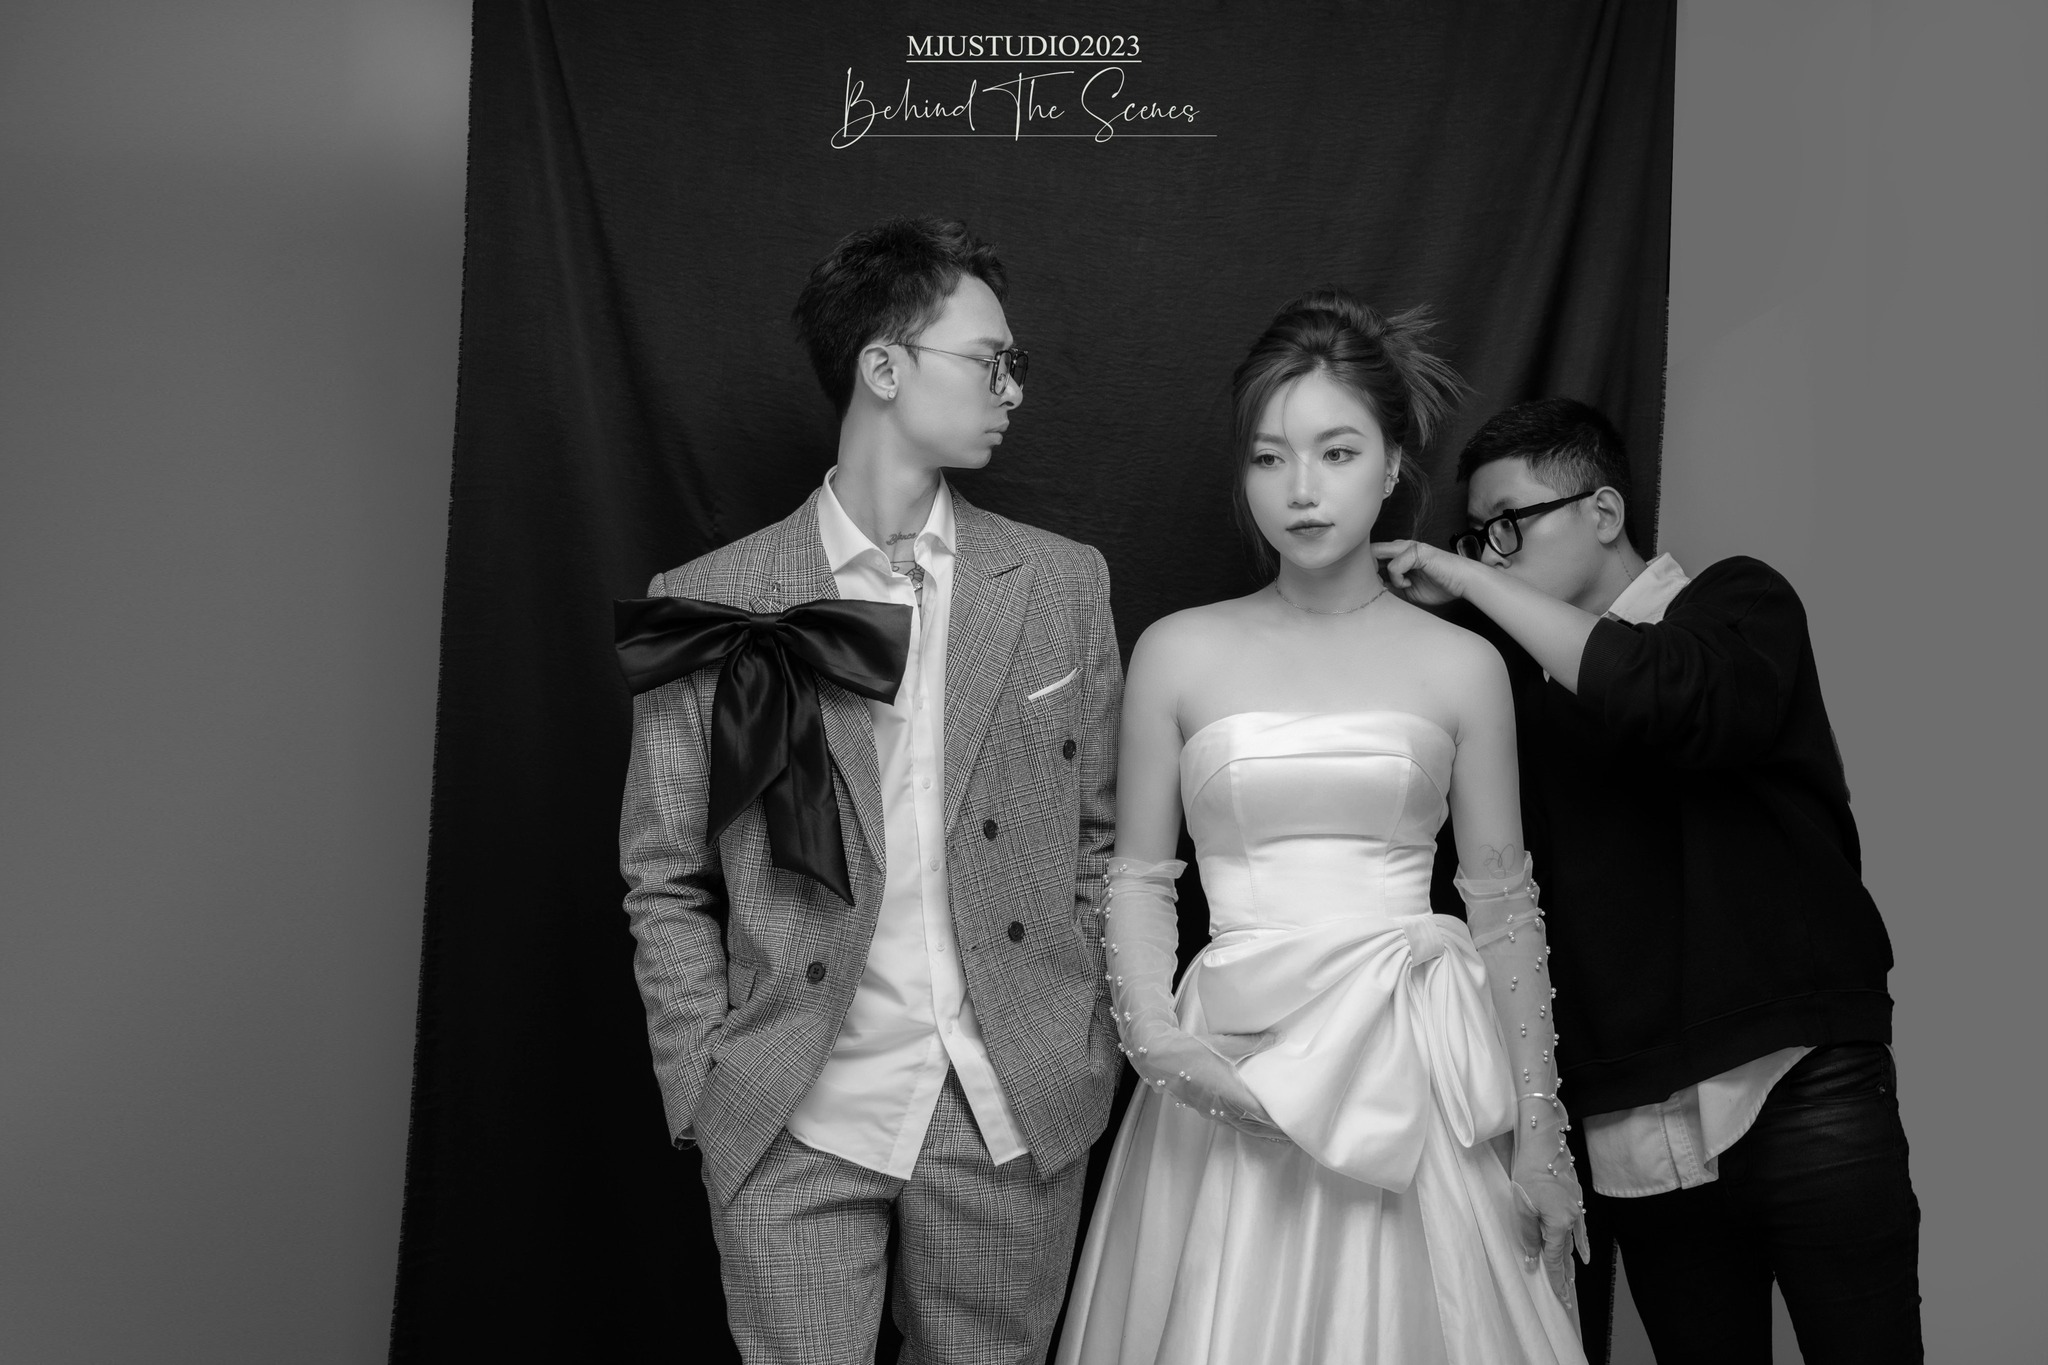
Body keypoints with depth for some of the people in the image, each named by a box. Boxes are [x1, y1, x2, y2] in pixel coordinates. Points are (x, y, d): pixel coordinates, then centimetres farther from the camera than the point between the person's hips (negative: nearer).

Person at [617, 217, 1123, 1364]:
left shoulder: (1065, 582, 3)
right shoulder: (711, 604, -3)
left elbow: (1100, 836, 8)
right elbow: (668, 886, 2)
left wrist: (1097, 1052, 4)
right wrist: (711, 1090, -3)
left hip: (1018, 1113, 2)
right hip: (795, 1130, -1)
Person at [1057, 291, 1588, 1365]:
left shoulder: (1460, 665, 2)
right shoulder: (1179, 652, 1)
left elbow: (1506, 907, 5)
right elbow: (1138, 875, 5)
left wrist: (1541, 1134, 5)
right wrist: (1157, 1040, -10)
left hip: (1416, 1076, 1)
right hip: (1233, 1076, 0)